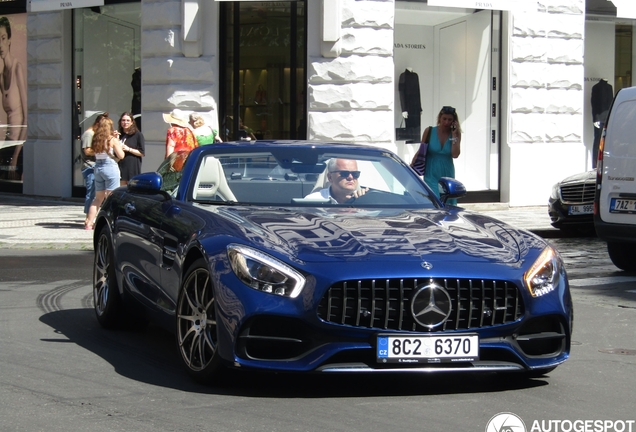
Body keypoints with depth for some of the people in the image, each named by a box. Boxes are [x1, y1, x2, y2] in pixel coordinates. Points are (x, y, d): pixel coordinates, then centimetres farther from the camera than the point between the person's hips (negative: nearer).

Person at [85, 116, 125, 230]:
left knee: (98, 198, 14)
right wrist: (117, 141, 7)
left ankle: (89, 223, 11)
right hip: (110, 167, -6)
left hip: (98, 168, 6)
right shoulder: (112, 140, -8)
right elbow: (121, 155, -6)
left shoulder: (96, 140, 6)